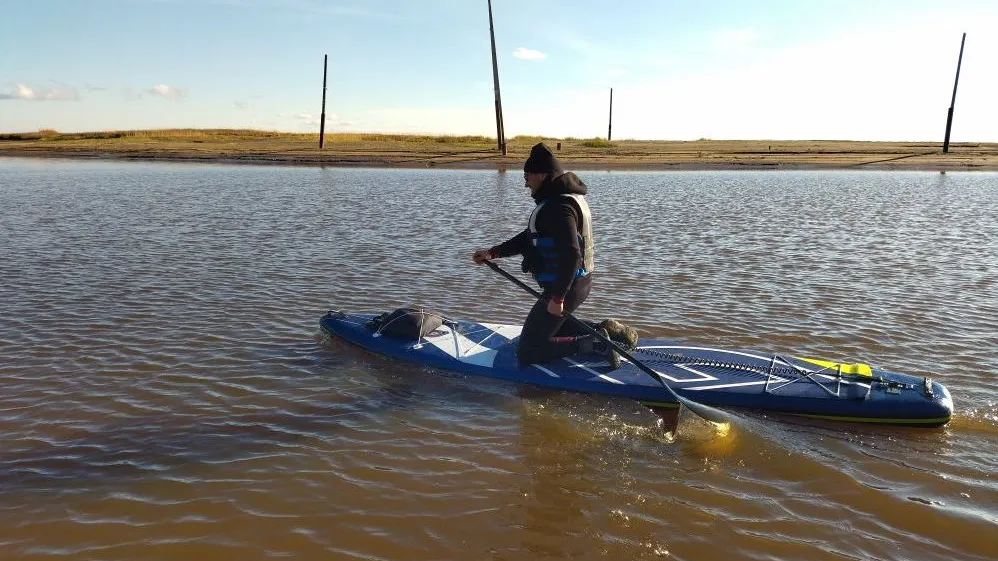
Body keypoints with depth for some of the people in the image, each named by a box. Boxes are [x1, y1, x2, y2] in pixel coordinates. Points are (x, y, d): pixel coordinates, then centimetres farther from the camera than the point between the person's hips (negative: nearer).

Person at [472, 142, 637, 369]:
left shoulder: (559, 207, -22)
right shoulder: (558, 198, 13)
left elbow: (571, 255, -30)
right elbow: (530, 237, 18)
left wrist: (557, 297, -27)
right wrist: (493, 253, 12)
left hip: (564, 287, -11)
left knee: (527, 353, -5)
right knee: (554, 328, 32)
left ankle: (593, 344, -12)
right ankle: (605, 331, 16)